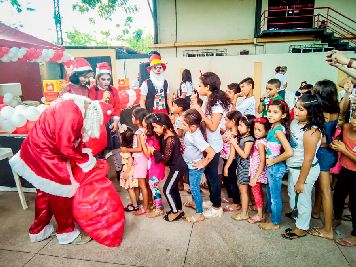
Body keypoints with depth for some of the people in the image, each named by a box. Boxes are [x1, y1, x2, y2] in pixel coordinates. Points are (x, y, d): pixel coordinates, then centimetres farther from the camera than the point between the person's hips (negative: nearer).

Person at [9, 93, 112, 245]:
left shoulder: (76, 108, 3)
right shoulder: (71, 114, -28)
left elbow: (74, 141, 7)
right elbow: (66, 147, -25)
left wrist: (83, 155, -1)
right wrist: (85, 160, -12)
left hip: (38, 153, 10)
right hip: (43, 156, -10)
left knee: (45, 193, 20)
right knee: (61, 193, 2)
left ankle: (39, 231, 37)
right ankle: (67, 233, 19)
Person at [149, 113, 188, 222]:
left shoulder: (170, 139, -27)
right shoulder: (166, 135, 0)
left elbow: (165, 158, -24)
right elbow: (163, 151, 8)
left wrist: (153, 151, -14)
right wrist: (154, 151, -6)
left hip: (177, 167, -9)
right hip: (176, 166, 9)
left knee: (167, 190, 1)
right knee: (173, 188, 19)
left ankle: (176, 212, 17)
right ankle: (179, 210, 34)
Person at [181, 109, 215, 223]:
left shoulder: (196, 137, -33)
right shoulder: (191, 131, -10)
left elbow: (211, 152, -35)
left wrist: (203, 164, -23)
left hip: (195, 167, -9)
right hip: (190, 165, 9)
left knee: (195, 189, 5)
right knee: (192, 186, 26)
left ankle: (199, 214, 22)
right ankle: (195, 203, 50)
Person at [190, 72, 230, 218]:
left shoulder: (217, 102, -20)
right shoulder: (207, 100, 5)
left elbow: (213, 126, -24)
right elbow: (201, 118, 6)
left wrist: (199, 110, -23)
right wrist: (195, 104, -2)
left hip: (213, 145, -8)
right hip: (206, 142, 9)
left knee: (213, 175, 4)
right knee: (208, 173, 19)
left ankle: (217, 207, 22)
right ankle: (213, 200, 38)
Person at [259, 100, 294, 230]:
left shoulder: (278, 130, -24)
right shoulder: (273, 127, 1)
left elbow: (289, 152, -32)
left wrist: (273, 161, -20)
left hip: (276, 167, -8)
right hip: (271, 166, 8)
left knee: (275, 195, 8)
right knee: (269, 191, 25)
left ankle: (275, 223, 26)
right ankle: (268, 211, 47)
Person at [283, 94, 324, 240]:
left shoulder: (311, 132, -29)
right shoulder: (295, 122, -5)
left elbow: (308, 159, -24)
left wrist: (301, 181, -17)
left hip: (305, 170, -8)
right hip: (293, 167, 8)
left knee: (302, 198, 12)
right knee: (292, 193, 28)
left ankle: (301, 228, 34)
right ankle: (296, 214, 55)